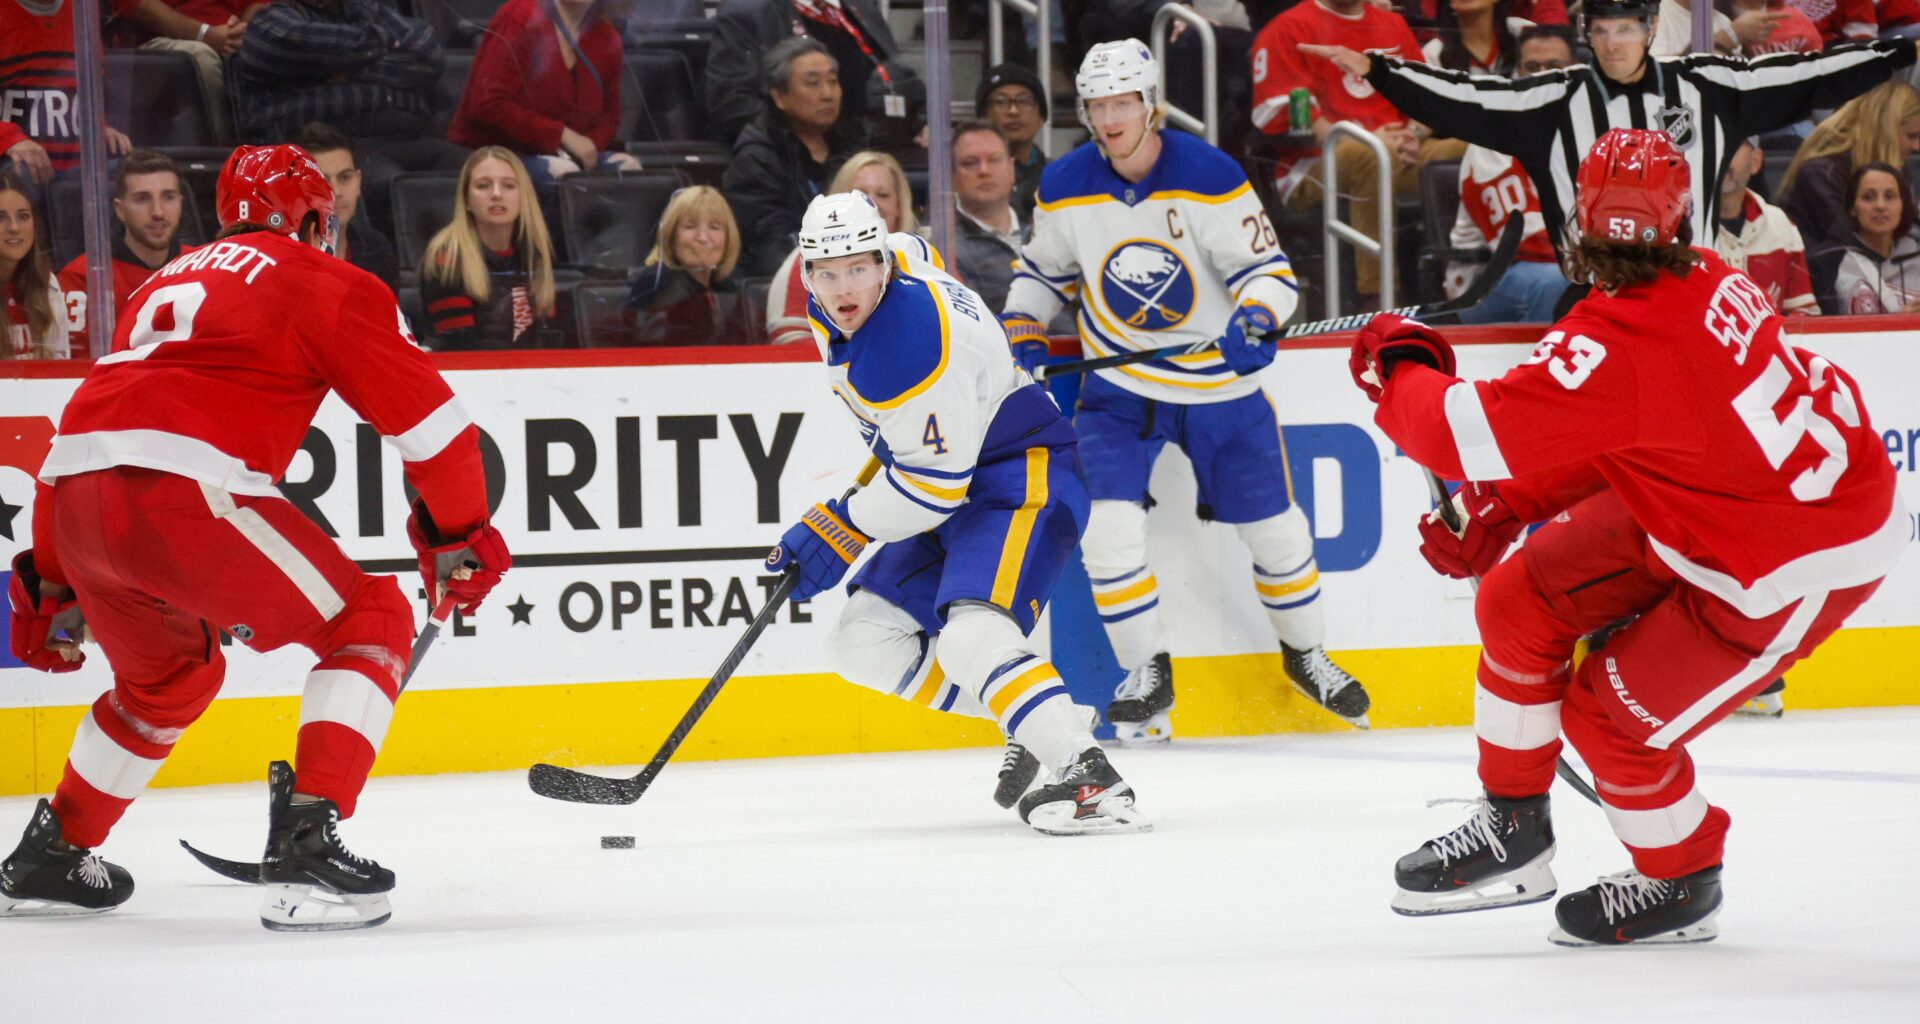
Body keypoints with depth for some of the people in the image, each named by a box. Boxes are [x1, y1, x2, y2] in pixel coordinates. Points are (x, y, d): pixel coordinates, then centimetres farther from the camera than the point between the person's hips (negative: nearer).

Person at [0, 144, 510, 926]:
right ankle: (307, 844, -10)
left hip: (74, 505, 7)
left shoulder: (170, 282, 33)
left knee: (171, 675, 32)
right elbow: (425, 416, 5)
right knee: (370, 622, 6)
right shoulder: (325, 281, 12)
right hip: (184, 494, -7)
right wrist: (458, 536, 17)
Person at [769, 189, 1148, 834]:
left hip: (1023, 473, -11)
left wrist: (838, 532, -17)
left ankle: (1093, 781, -37)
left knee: (972, 639, -31)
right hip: (954, 486, 11)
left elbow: (934, 482, -27)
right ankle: (1035, 725, 12)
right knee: (866, 645, 6)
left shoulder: (912, 345, -29)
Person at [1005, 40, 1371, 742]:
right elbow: (1043, 269, 11)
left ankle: (1306, 654, 33)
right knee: (1110, 524, -15)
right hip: (1118, 387, 1)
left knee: (1273, 527, 8)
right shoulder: (1065, 187, -6)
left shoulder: (1210, 177, -18)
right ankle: (1147, 675, 2)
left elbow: (1267, 268, -16)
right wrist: (1022, 332, -5)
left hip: (1220, 382, -1)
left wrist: (1256, 317, -36)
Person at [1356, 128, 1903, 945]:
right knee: (1521, 599, 7)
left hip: (1802, 566, -9)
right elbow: (1595, 439, 8)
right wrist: (1500, 515, 2)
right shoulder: (1708, 281, -5)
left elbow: (1471, 434, -31)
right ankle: (1513, 831, 23)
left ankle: (1681, 883, 26)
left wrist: (1397, 364, -11)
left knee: (1611, 716, -2)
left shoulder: (1623, 342, -33)